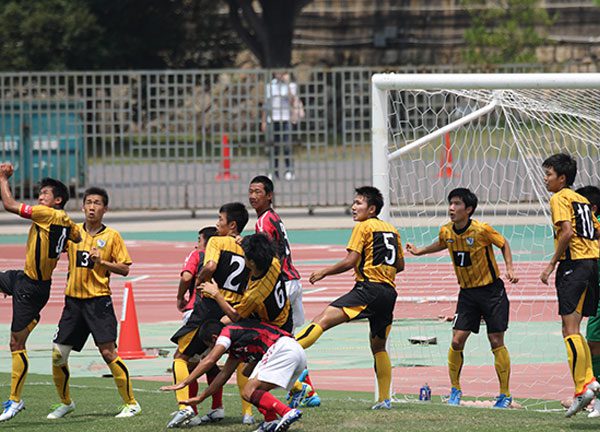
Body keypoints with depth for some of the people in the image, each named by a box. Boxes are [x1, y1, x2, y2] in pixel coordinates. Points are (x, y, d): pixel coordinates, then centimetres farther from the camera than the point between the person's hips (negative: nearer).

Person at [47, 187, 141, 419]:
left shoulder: (112, 236, 0)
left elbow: (124, 269, -2)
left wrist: (102, 261, -15)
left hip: (99, 301, -4)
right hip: (73, 300, 4)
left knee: (108, 351, -12)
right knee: (58, 354, 2)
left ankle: (131, 403, -4)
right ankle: (65, 402, 22)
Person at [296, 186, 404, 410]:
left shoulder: (363, 227, 0)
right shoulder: (391, 230, 21)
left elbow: (350, 261, -8)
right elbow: (400, 265, 26)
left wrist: (324, 272, 2)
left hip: (369, 288, -8)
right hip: (390, 292, 8)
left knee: (323, 319, -22)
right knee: (378, 346, 21)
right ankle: (384, 399, 20)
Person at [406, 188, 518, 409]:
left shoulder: (482, 230, -19)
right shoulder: (446, 231, -4)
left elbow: (503, 244, -2)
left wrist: (509, 269, -12)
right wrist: (420, 251, 13)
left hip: (491, 290, -4)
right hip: (467, 293, 4)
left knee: (496, 342, -3)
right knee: (457, 340, -5)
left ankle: (505, 395, 6)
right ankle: (455, 389, 11)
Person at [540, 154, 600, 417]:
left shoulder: (560, 198, -5)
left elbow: (567, 231, -18)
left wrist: (552, 264, -13)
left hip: (573, 265, -9)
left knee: (570, 330, -10)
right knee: (572, 330, 13)